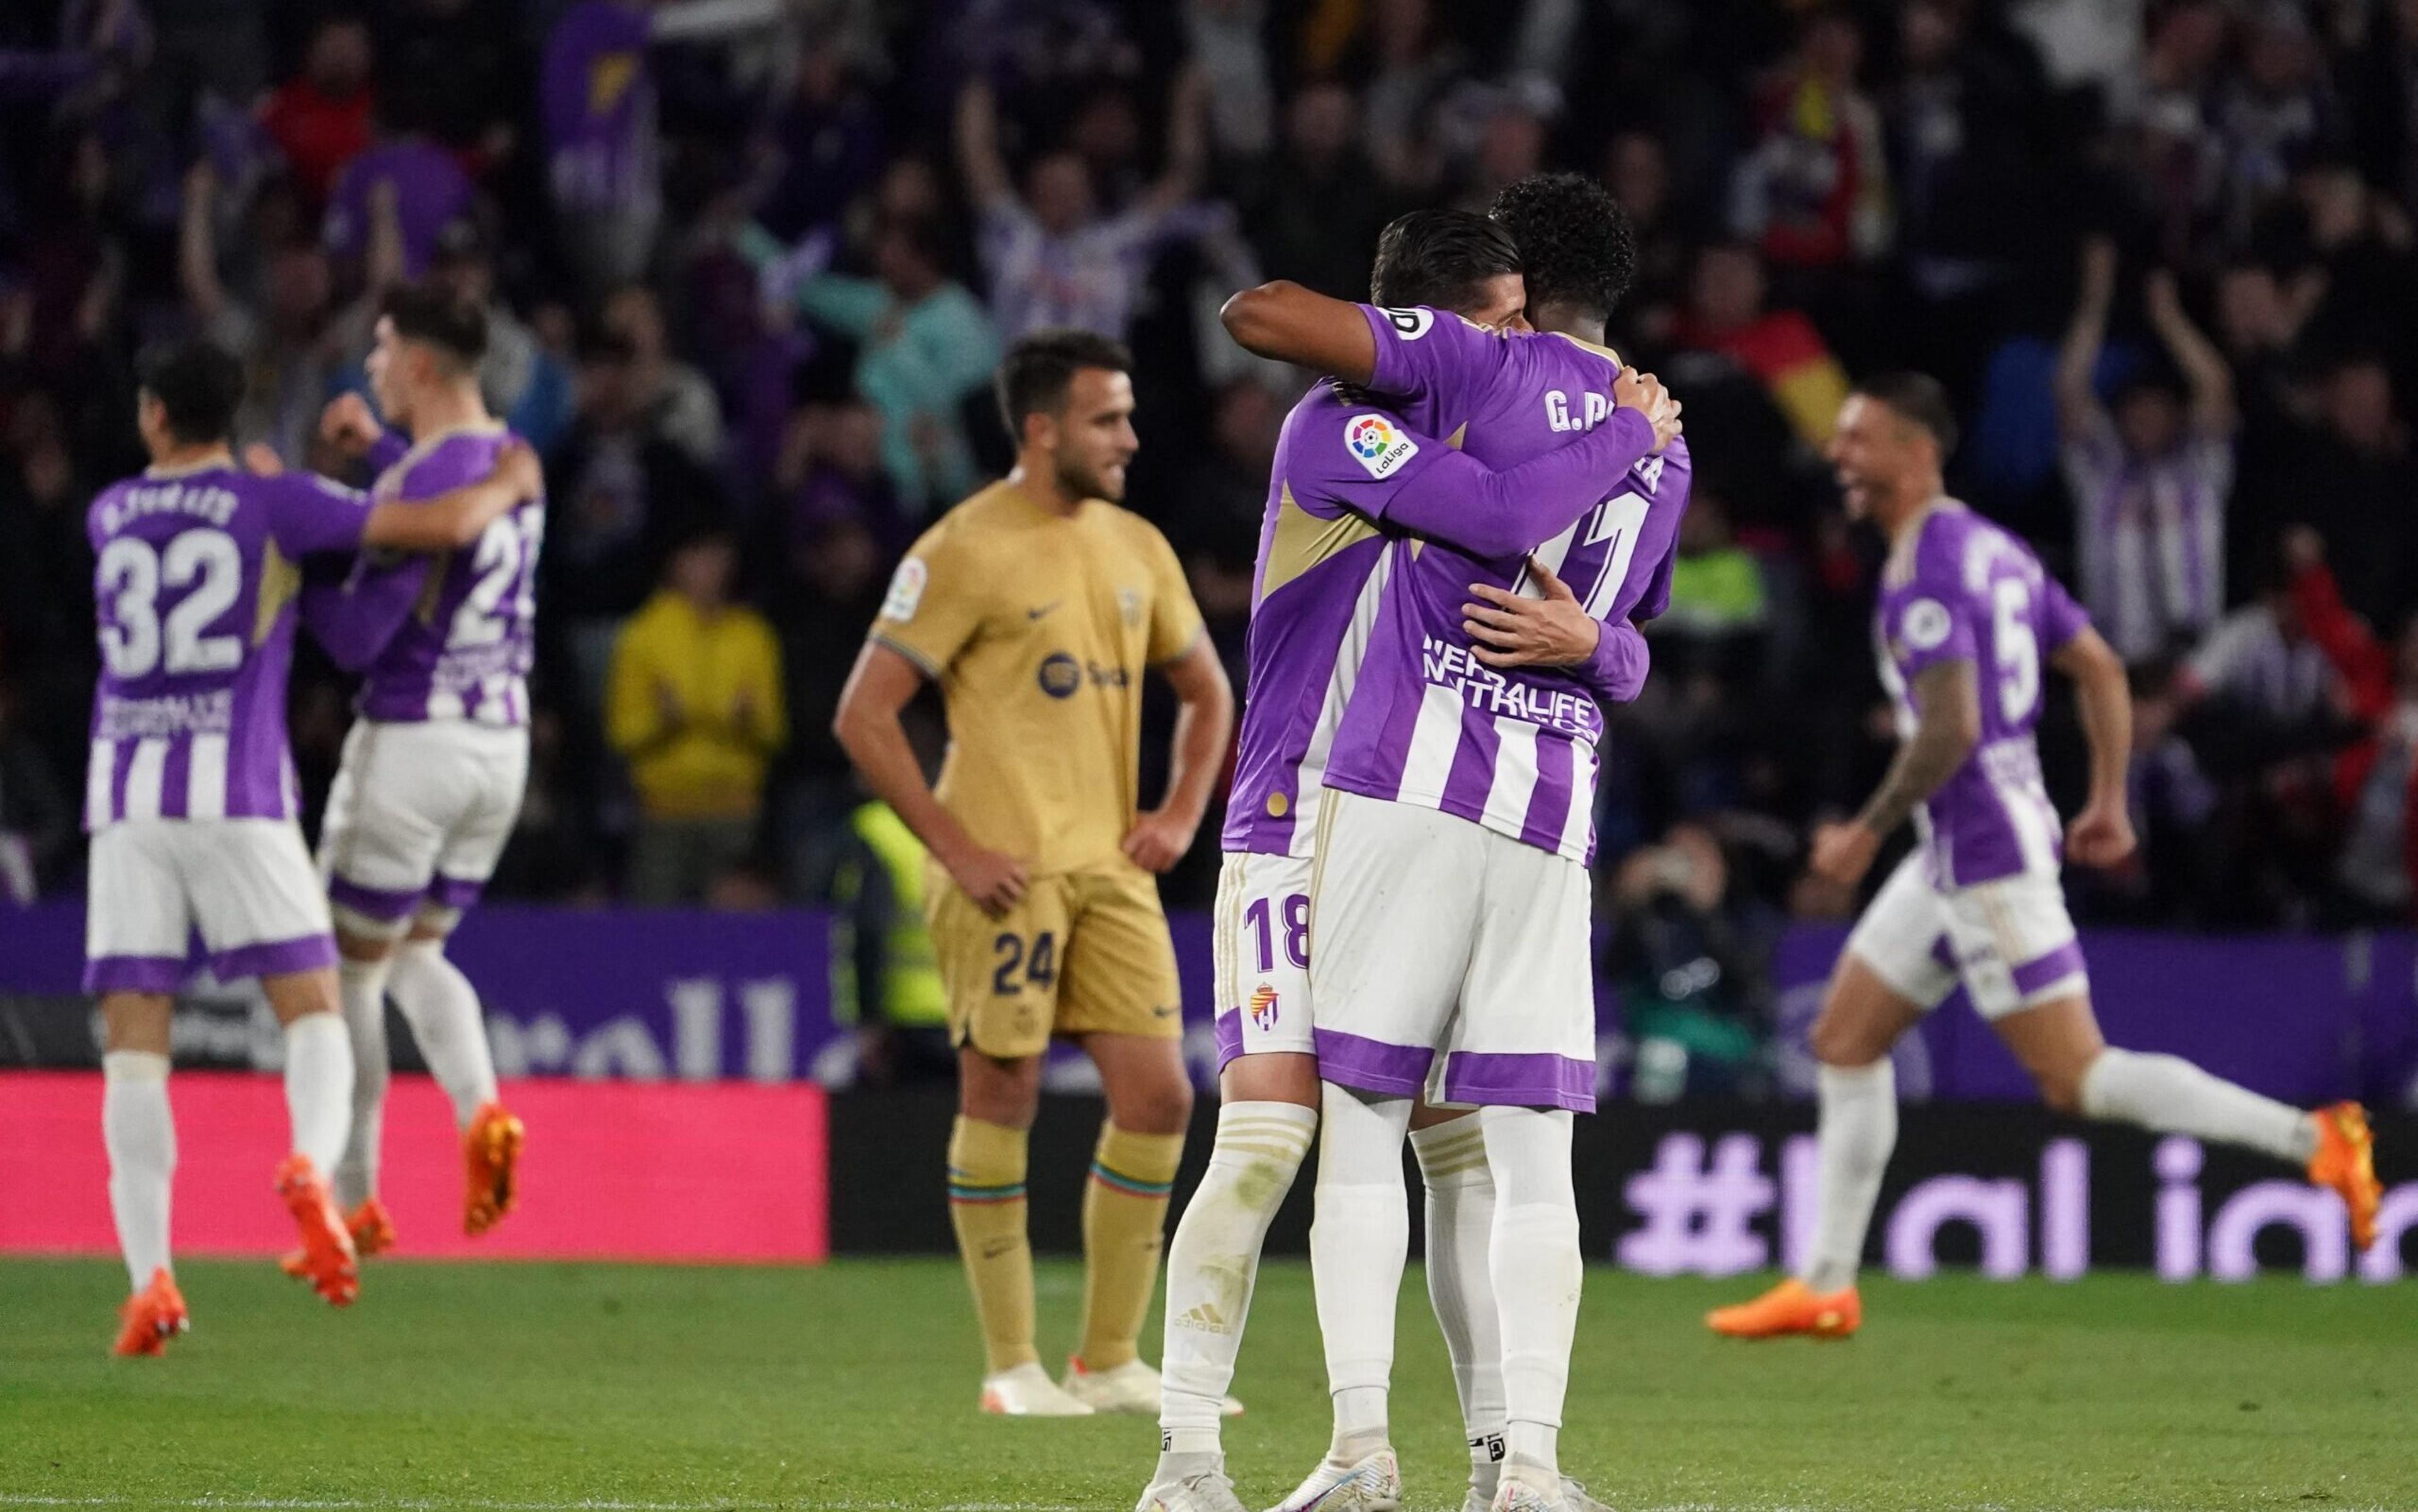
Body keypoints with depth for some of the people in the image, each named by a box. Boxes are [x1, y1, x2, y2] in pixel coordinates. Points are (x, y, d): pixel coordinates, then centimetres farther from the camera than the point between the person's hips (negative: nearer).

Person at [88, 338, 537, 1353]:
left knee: (133, 1051, 1)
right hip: (238, 795, -2)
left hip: (125, 802, 2)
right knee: (314, 1012, 4)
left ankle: (149, 1277, -13)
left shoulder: (108, 516, 13)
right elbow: (444, 525, -5)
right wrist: (509, 482, 17)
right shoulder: (273, 505, 2)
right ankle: (310, 1167, -28)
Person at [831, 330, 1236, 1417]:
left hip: (1112, 868, 6)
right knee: (1001, 1099, -2)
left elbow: (1205, 692, 25)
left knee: (1158, 1097, 0)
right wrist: (955, 848, -14)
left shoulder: (1136, 549, 12)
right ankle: (1011, 1368, 7)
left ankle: (1110, 1361, 11)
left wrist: (1181, 812, 9)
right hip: (1008, 871, -6)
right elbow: (863, 716, -9)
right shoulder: (966, 552, -8)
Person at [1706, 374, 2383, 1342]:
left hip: (1984, 852, -10)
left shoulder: (1924, 571, -16)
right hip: (1959, 853, 10)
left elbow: (1952, 727, -24)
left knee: (2076, 1078, -8)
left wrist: (1868, 832, -15)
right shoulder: (1993, 548, 13)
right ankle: (1825, 1286, 15)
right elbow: (2101, 669, 16)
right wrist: (2109, 802, 19)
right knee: (1844, 1042, 13)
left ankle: (2309, 1138, -12)